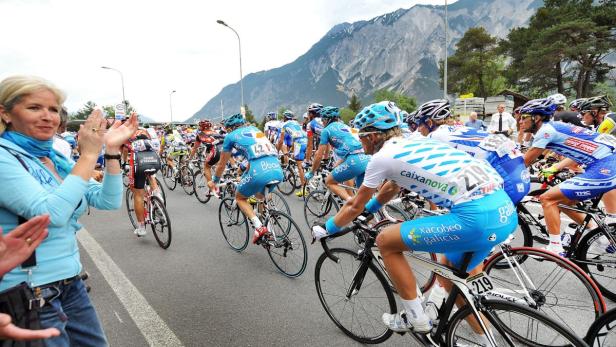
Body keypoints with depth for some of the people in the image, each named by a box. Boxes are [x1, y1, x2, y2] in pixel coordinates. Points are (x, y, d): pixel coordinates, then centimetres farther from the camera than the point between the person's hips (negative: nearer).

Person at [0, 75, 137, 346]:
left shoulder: (55, 160, 6)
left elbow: (109, 201, 1)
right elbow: (52, 213, -28)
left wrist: (112, 150, -8)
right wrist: (88, 155, -24)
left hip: (70, 282, 7)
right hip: (29, 294, -7)